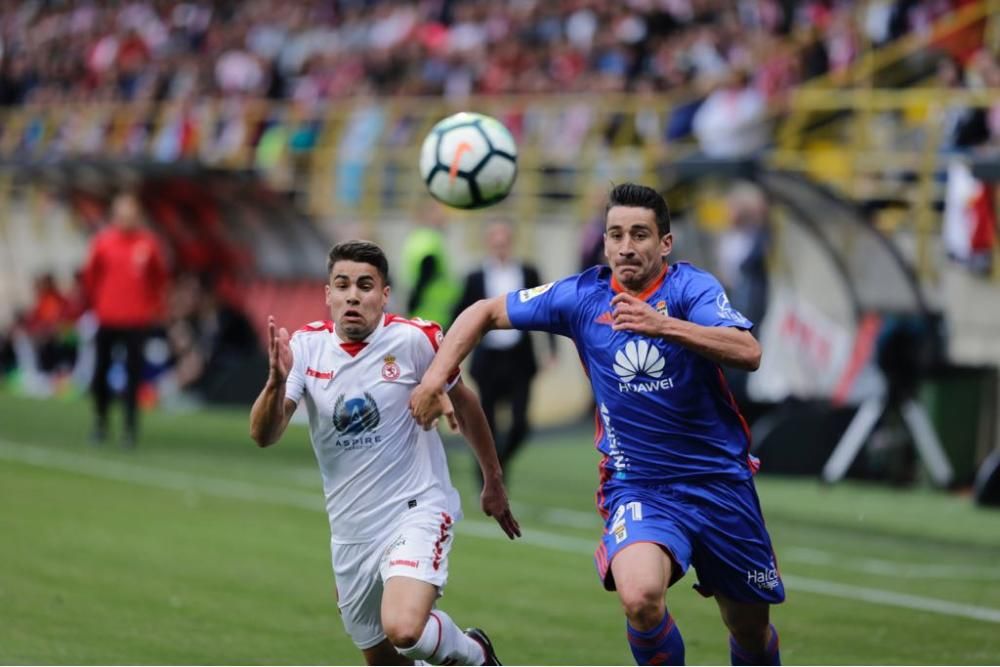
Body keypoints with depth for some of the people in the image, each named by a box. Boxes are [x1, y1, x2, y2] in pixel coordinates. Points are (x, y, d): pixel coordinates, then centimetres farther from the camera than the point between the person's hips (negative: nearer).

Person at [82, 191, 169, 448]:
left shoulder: (148, 242, -1)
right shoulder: (103, 241, -1)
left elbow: (161, 277, 10)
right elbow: (91, 275, 11)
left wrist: (155, 306, 10)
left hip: (137, 319, -1)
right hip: (107, 318, 1)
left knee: (133, 372, -4)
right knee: (100, 370, 4)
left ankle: (131, 427, 0)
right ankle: (101, 421, 22)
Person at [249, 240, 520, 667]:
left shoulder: (414, 340, -12)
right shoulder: (306, 347, -4)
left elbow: (463, 402, 6)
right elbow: (263, 436, -13)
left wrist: (493, 482, 14)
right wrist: (277, 380, -32)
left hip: (418, 509, -4)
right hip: (351, 532, 4)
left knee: (403, 629, -28)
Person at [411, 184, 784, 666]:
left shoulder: (690, 287, -11)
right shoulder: (581, 296, -3)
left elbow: (748, 354, -29)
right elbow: (486, 313, 10)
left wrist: (662, 325, -42)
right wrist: (434, 378, -3)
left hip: (719, 479, 0)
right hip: (636, 485, 0)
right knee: (639, 597, -29)